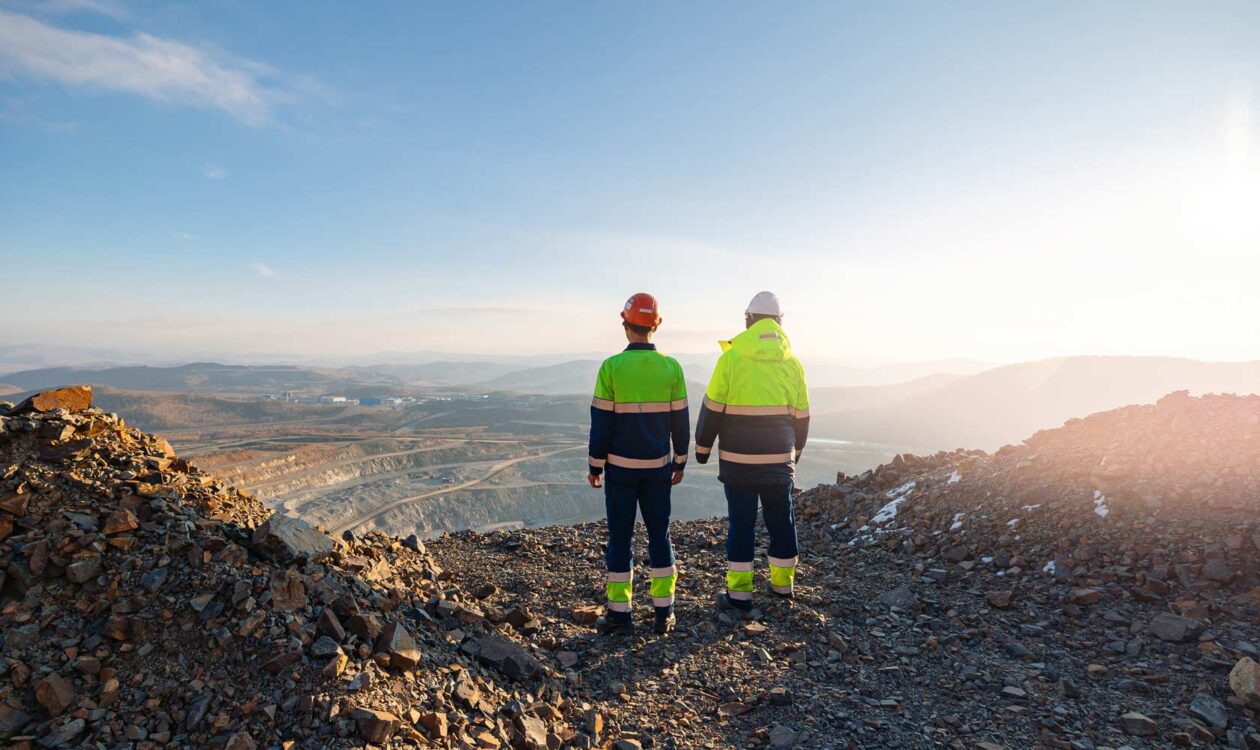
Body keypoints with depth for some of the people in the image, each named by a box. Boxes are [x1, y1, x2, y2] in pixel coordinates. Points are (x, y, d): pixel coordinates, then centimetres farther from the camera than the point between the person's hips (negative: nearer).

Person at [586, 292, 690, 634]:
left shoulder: (611, 367, -10)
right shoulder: (671, 368, -3)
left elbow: (601, 422, -8)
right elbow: (681, 421, 2)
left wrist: (595, 466, 2)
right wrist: (680, 463, 14)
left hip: (620, 466, -2)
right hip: (658, 466, 2)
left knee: (620, 537, 7)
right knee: (659, 535, 11)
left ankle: (619, 614, 13)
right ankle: (663, 613, 18)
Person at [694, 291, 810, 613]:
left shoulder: (731, 358, -9)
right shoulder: (792, 363, 3)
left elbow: (712, 409, -6)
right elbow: (801, 416, 10)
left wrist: (702, 448, 6)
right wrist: (795, 451, 24)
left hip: (738, 458, -3)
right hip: (780, 459, 3)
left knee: (741, 523, 4)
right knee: (781, 521, 15)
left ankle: (739, 594, 10)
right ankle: (783, 584, 28)